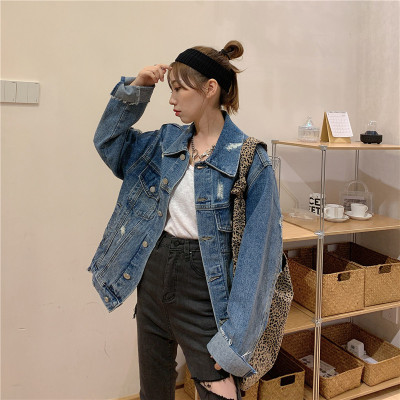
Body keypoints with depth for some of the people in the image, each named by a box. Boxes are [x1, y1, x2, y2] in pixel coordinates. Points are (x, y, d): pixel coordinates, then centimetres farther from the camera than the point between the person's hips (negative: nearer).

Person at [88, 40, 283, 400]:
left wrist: (234, 336, -17)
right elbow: (109, 140, 16)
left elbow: (257, 251, -16)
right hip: (153, 271, 6)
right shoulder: (167, 140, 3)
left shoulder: (249, 160, -14)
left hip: (202, 286, -5)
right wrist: (135, 89, 1)